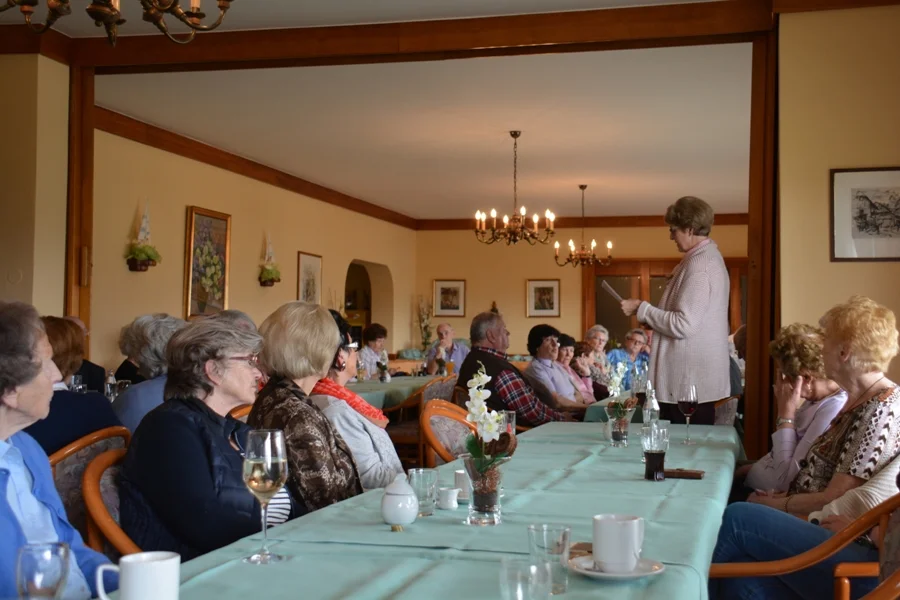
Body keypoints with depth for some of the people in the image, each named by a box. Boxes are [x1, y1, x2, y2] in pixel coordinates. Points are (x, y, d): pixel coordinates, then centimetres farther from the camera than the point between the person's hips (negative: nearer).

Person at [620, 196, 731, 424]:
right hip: (692, 379, 10)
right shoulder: (708, 257, 16)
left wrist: (641, 308, -12)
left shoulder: (699, 264, -16)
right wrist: (647, 311, 16)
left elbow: (683, 325, -22)